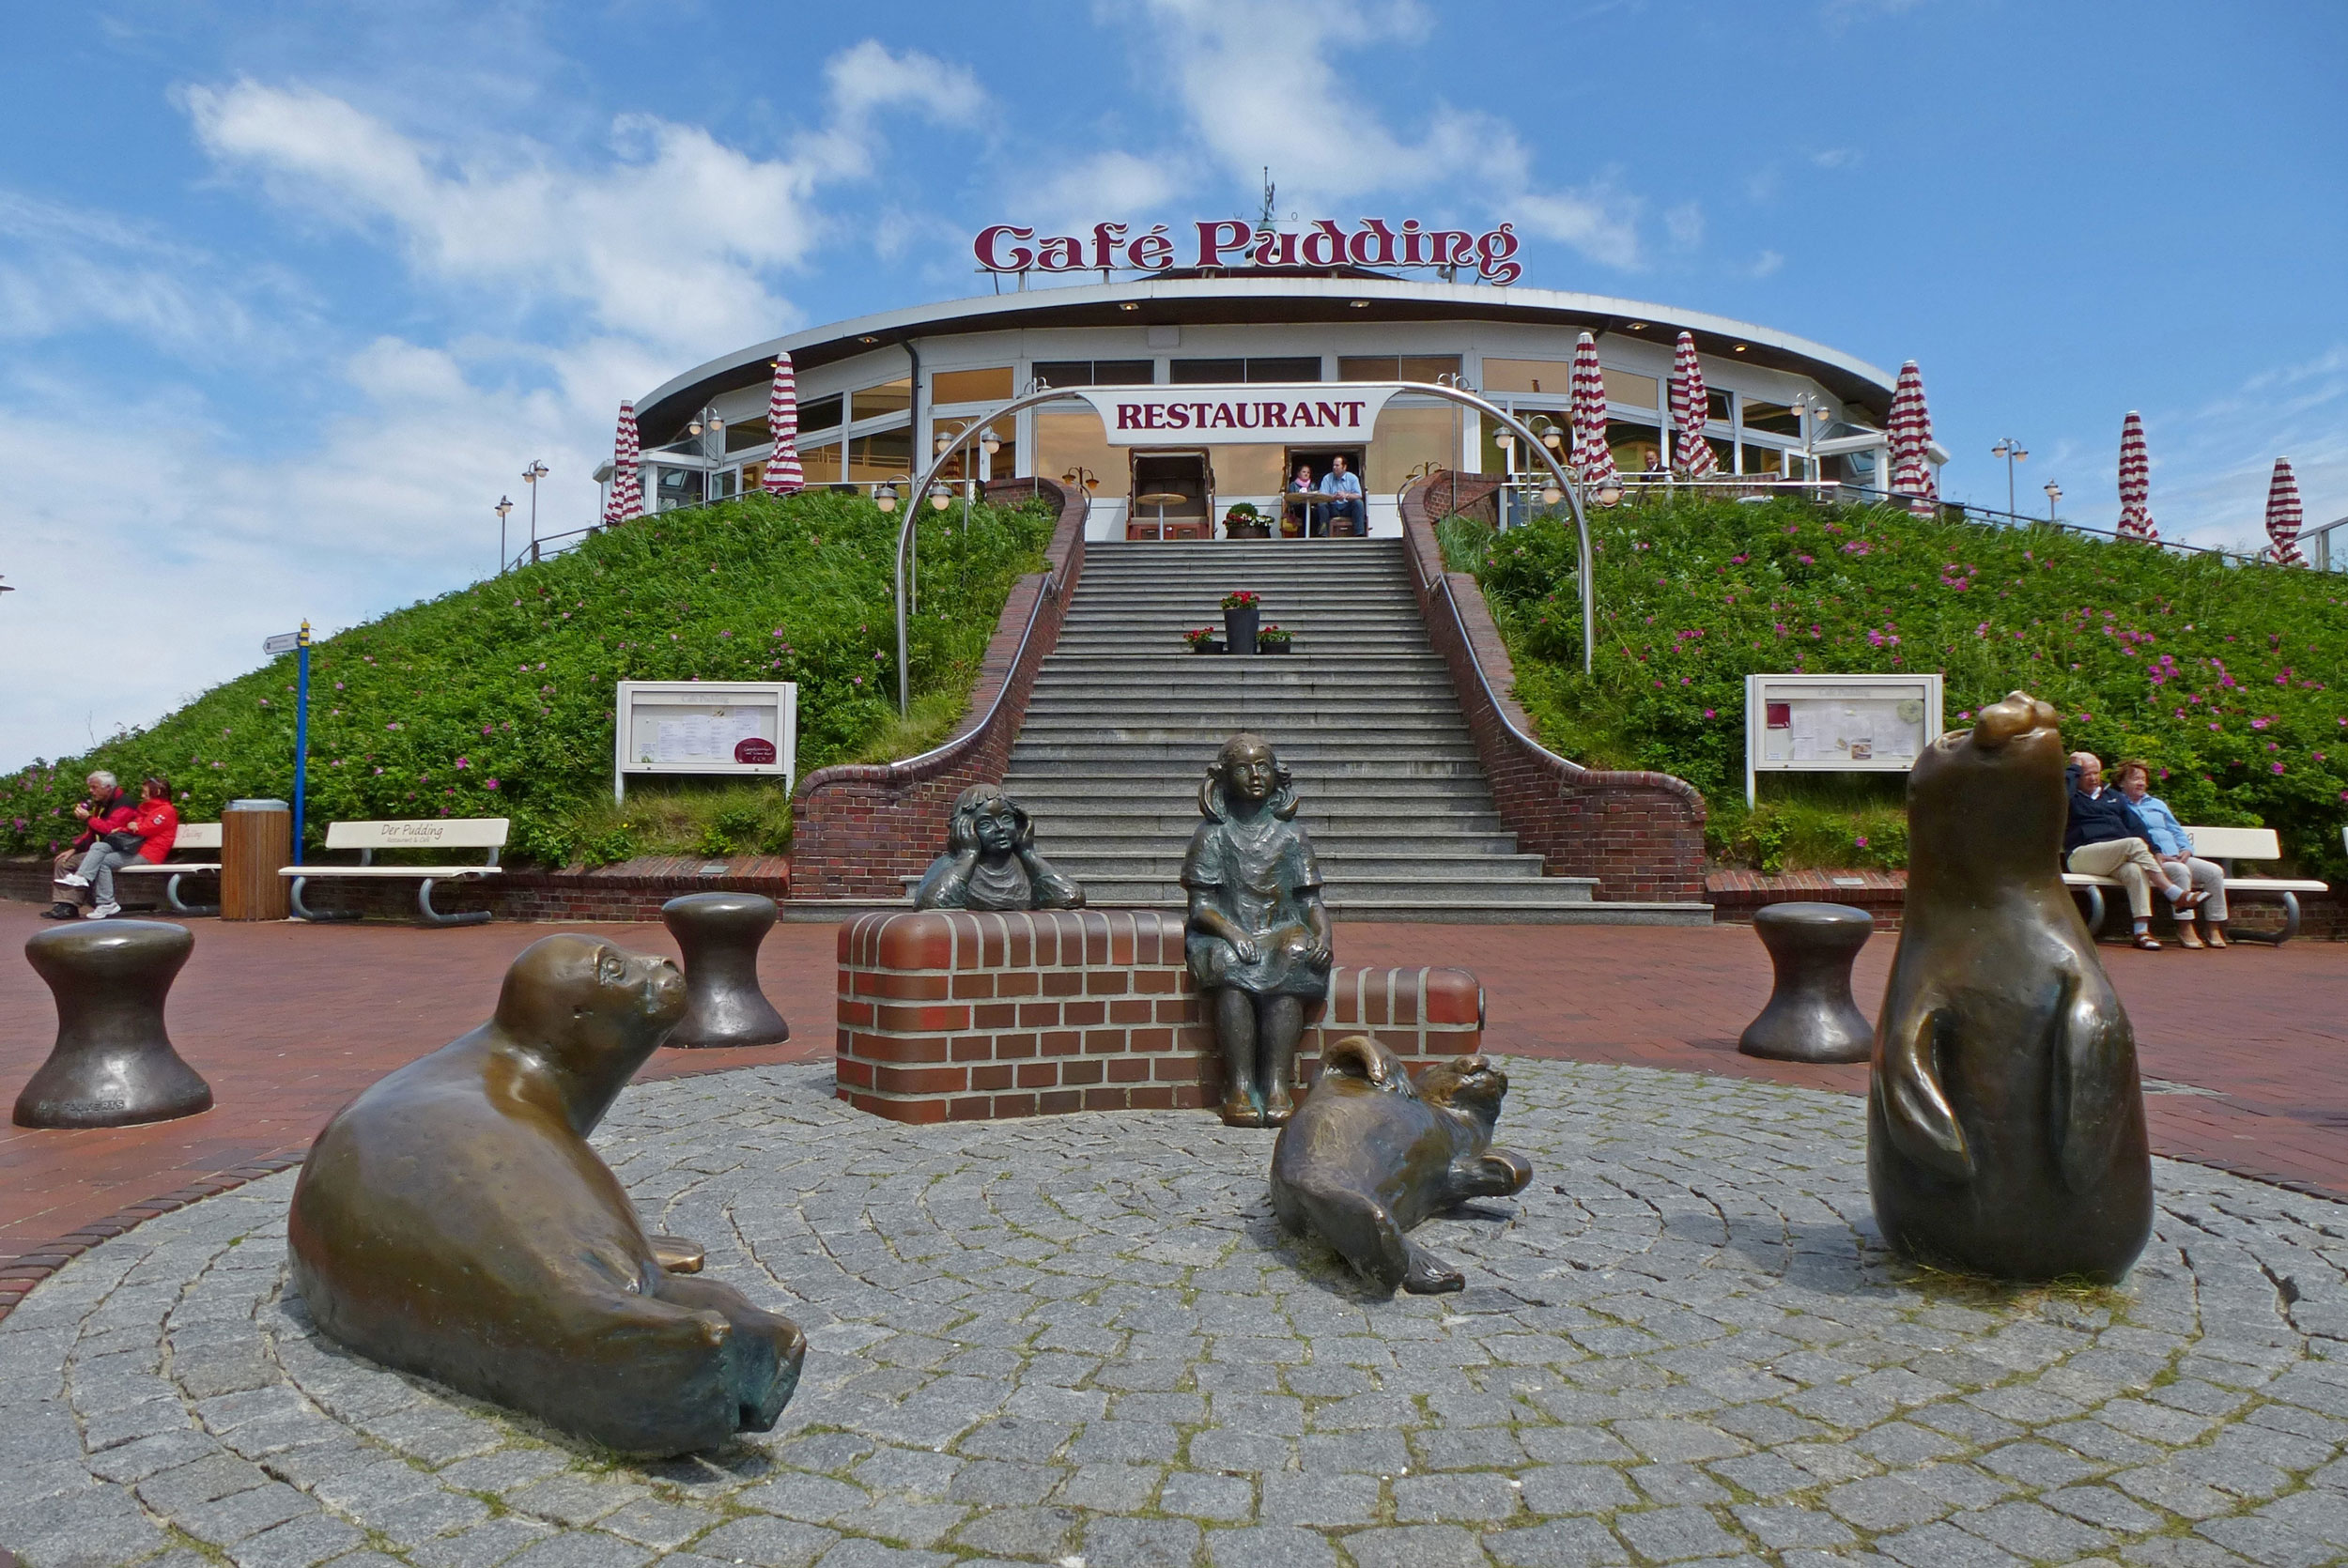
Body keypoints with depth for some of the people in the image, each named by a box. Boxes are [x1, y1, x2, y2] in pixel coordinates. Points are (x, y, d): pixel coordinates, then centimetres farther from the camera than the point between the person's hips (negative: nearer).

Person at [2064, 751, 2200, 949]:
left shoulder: (2114, 796, 28)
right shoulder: (2072, 798, 11)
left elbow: (2135, 824, 19)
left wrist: (2152, 850, 4)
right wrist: (2074, 768, -1)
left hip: (2118, 858, 5)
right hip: (2082, 855, -5)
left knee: (2136, 870, -31)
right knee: (2134, 844, -28)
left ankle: (2142, 931, -36)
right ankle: (2176, 895, -27)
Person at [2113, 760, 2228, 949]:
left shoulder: (2157, 804, 30)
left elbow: (2177, 830, 26)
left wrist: (2187, 850, 4)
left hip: (2177, 857, 7)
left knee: (2214, 871, -15)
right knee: (2180, 870, -35)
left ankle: (2213, 929, -12)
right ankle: (2184, 929, -31)